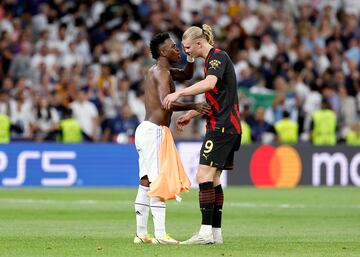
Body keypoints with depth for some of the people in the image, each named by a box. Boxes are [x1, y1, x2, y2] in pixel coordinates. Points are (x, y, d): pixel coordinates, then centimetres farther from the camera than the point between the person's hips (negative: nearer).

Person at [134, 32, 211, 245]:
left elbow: (187, 75, 31)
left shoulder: (158, 71, 18)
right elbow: (166, 103, -28)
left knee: (146, 183, 9)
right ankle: (160, 233, -17)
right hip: (155, 131, -10)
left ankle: (141, 233, 11)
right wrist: (193, 106, -27)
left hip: (147, 130, 10)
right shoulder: (162, 73, -12)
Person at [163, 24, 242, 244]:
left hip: (222, 126, -10)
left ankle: (206, 233, -18)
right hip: (223, 126, 10)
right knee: (213, 180, 10)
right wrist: (190, 115, 29)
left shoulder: (218, 56, -11)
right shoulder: (211, 60, 20)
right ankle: (216, 232, 11)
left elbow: (209, 84, -30)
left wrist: (179, 93, -30)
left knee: (204, 176, -14)